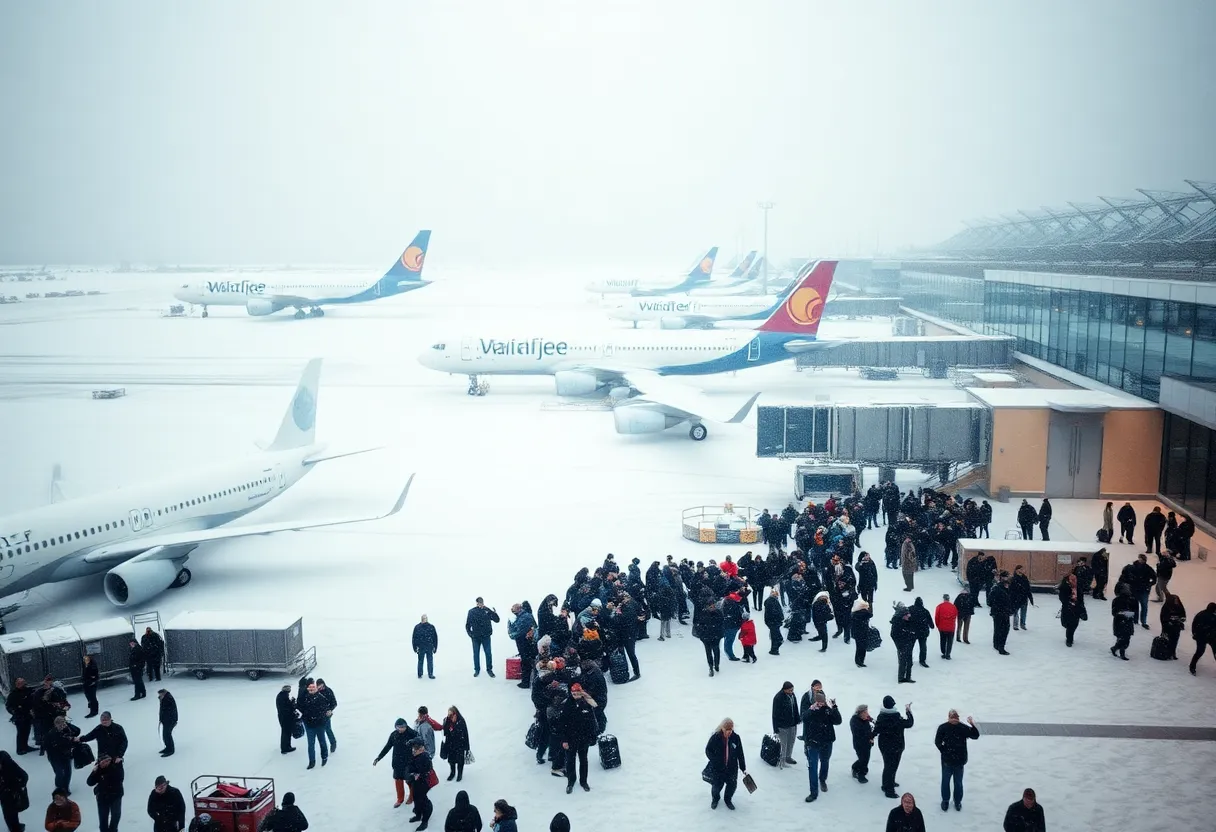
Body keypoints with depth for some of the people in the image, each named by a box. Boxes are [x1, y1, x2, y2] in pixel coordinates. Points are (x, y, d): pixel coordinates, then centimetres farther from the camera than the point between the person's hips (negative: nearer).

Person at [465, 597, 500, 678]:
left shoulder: (488, 610, -2)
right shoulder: (472, 612, -2)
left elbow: (497, 620, -3)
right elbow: (467, 624, 5)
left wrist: (495, 613, -22)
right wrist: (470, 634, -4)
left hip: (486, 636, 0)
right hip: (475, 637, 0)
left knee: (488, 653, 2)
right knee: (476, 653, 9)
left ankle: (489, 669, 13)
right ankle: (477, 670, 20)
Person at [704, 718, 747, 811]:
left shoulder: (735, 738, -12)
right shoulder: (715, 737, -19)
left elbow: (740, 754, -2)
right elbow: (708, 750, -6)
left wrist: (743, 768, 2)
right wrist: (715, 761, -18)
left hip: (732, 768, 2)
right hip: (717, 768, -2)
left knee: (732, 785, 10)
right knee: (717, 785, 8)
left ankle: (727, 799, 42)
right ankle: (715, 798, 43)